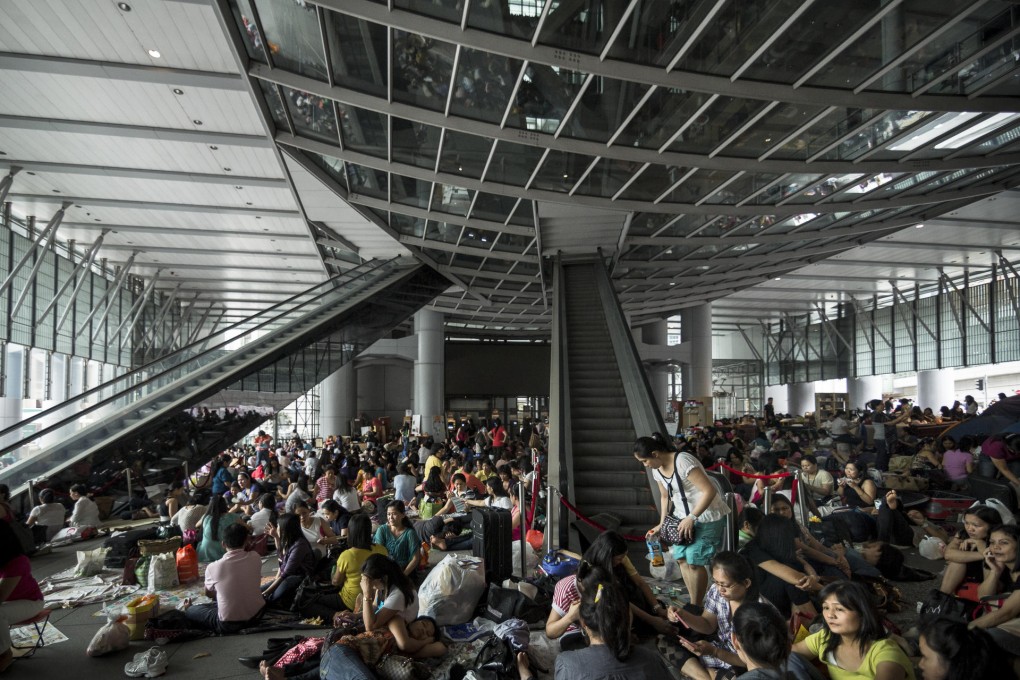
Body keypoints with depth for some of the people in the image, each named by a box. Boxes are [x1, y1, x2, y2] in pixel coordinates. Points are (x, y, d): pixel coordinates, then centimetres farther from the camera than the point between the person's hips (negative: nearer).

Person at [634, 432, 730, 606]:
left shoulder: (683, 461, -26)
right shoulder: (656, 469, 1)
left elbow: (709, 491, -28)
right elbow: (665, 496, 16)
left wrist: (691, 518, -26)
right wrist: (662, 523, 9)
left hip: (707, 516, -8)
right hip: (685, 517, 8)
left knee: (694, 561, -8)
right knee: (681, 558, 6)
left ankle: (696, 607, 9)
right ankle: (694, 604, 20)